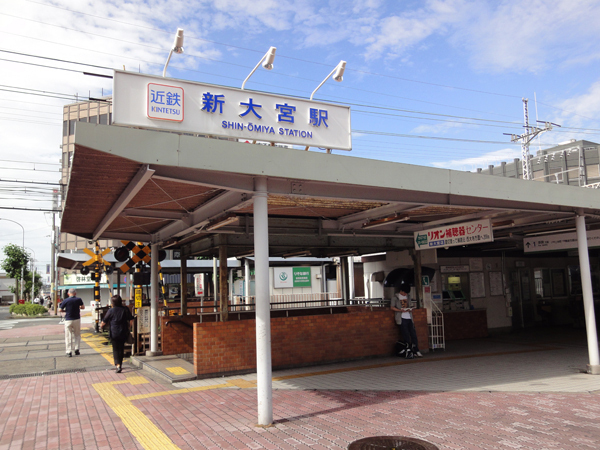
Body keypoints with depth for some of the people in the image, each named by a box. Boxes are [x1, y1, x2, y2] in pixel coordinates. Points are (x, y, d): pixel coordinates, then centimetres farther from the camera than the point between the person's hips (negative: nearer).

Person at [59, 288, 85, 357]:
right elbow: (83, 307, 8)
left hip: (68, 320, -1)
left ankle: (69, 351, 4)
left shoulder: (65, 301, -9)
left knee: (68, 336, 5)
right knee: (77, 335, 16)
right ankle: (76, 348, 10)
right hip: (77, 319, 1)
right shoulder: (78, 299, -6)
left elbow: (60, 310, 0)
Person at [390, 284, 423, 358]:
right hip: (402, 319, -5)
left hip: (409, 318, 5)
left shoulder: (408, 296, 17)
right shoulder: (395, 297, 1)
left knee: (413, 334, -2)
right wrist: (401, 310, -13)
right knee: (406, 336, -5)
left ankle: (416, 351, 2)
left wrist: (410, 309, 0)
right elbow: (392, 307, 0)